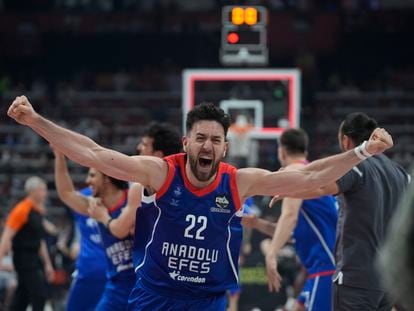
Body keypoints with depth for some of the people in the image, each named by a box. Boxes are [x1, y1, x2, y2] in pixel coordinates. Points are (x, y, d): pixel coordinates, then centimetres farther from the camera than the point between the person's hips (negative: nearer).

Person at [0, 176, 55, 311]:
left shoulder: (38, 212, 12)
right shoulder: (22, 210, -13)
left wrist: (47, 264, 23)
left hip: (34, 259, 8)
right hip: (24, 258, -8)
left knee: (22, 298, 9)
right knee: (39, 295, -11)